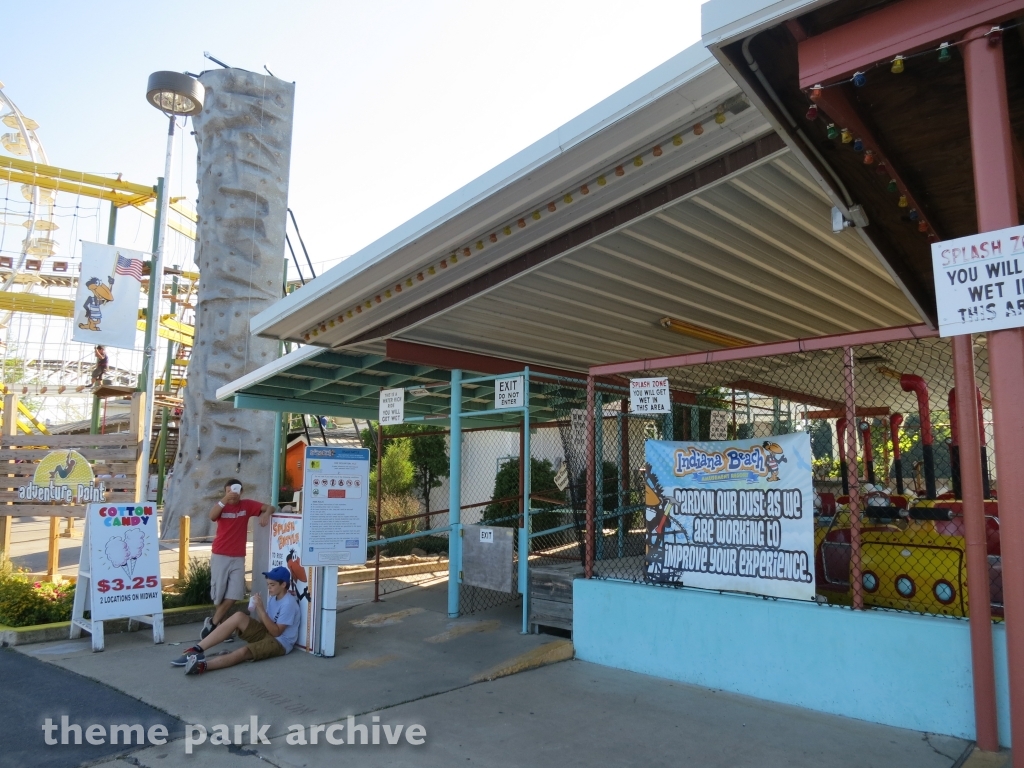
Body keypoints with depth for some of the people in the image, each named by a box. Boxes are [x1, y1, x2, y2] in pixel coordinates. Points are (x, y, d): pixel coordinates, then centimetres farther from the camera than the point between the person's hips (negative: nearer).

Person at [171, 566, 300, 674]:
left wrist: (261, 609, -23)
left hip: (280, 642, -8)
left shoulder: (288, 604, -18)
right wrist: (257, 608, -9)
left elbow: (276, 632, -21)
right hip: (266, 633, 8)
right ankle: (196, 650, -21)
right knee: (239, 617, -14)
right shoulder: (274, 598, 10)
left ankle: (202, 665, -55)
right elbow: (265, 622, 9)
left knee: (244, 651, -35)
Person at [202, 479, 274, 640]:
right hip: (220, 556, -2)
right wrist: (225, 500, -38)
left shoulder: (247, 505, 2)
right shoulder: (221, 506, -2)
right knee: (219, 595, 4)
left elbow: (269, 507, -1)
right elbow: (212, 517, -24)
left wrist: (266, 513, -24)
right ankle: (217, 624, 19)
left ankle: (212, 623, 10)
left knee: (233, 595, -4)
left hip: (238, 558, 2)